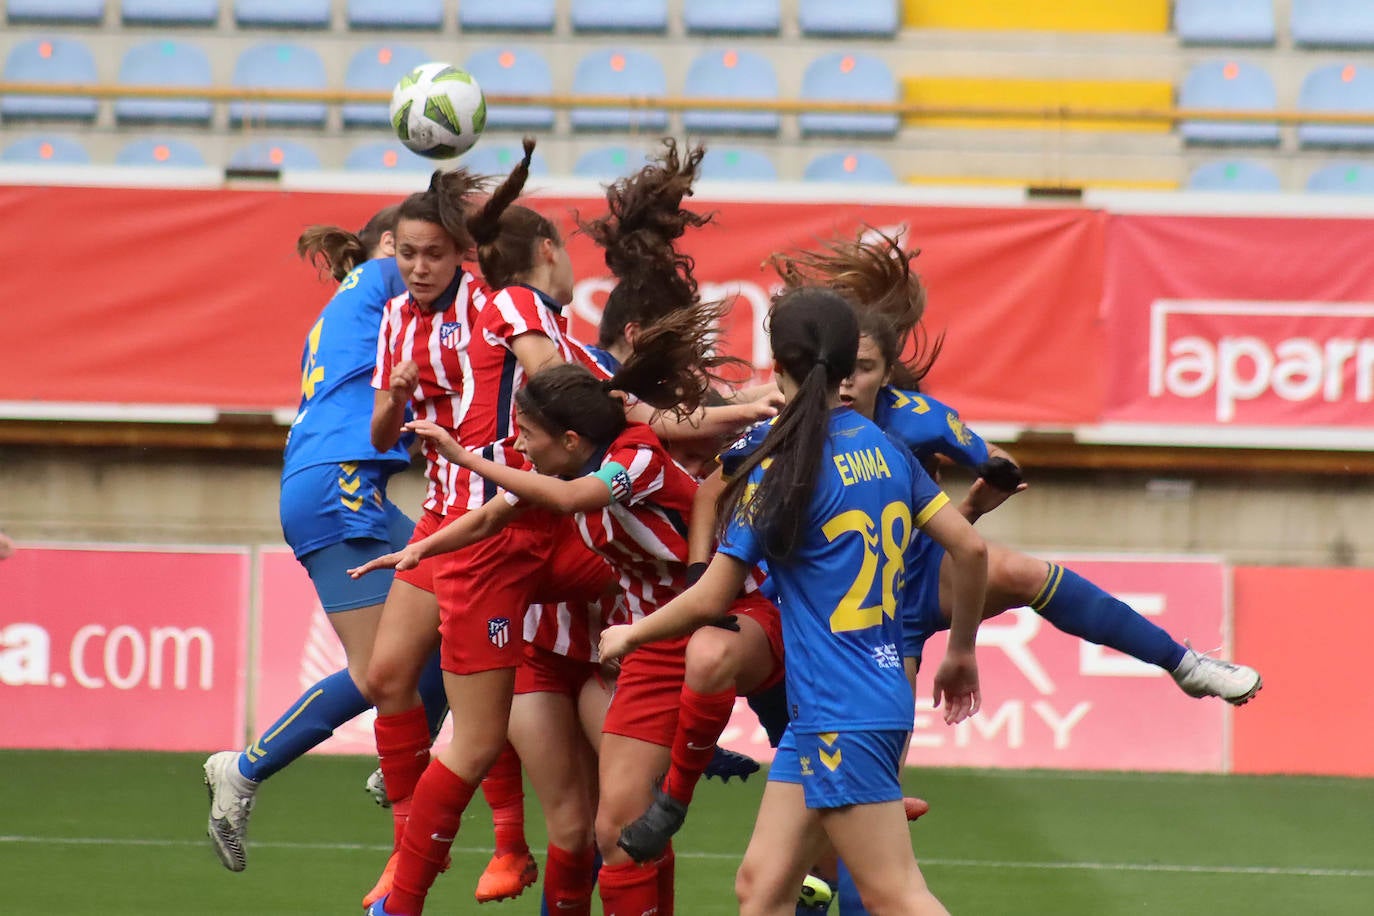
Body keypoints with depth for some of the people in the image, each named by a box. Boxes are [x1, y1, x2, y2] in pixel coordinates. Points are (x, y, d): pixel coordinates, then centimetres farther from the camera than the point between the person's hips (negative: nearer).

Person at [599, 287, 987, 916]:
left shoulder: (783, 467, -12)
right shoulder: (881, 447, 8)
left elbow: (710, 601, -6)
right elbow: (969, 547, 9)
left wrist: (628, 635, 12)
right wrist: (961, 653, 22)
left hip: (841, 716, -8)